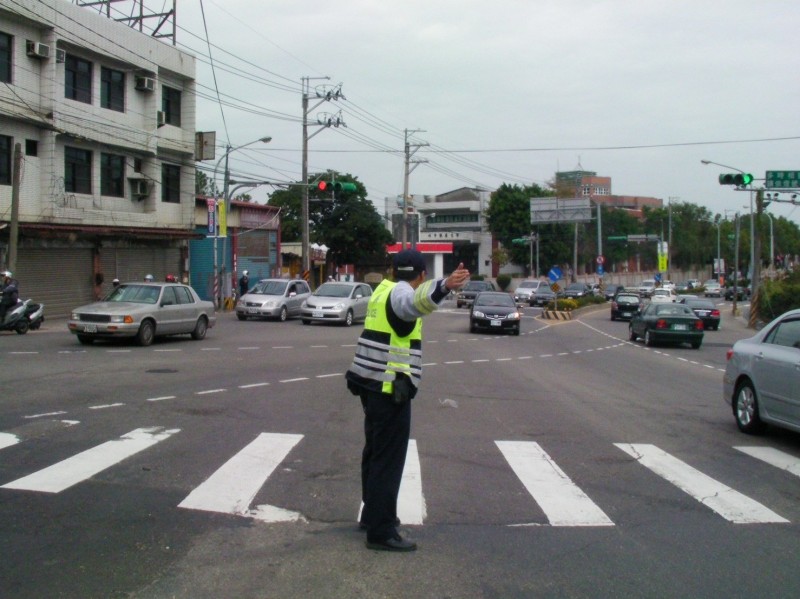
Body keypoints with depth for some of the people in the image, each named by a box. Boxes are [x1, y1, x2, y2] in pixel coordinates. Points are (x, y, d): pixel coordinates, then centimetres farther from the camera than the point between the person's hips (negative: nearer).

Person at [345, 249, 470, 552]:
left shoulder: (384, 290, 15)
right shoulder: (400, 293, -14)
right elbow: (416, 301, -41)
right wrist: (444, 286, -60)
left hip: (372, 385, 10)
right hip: (389, 388, -10)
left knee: (375, 452, 21)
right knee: (388, 460, -6)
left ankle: (372, 515, 35)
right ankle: (381, 532, -3)